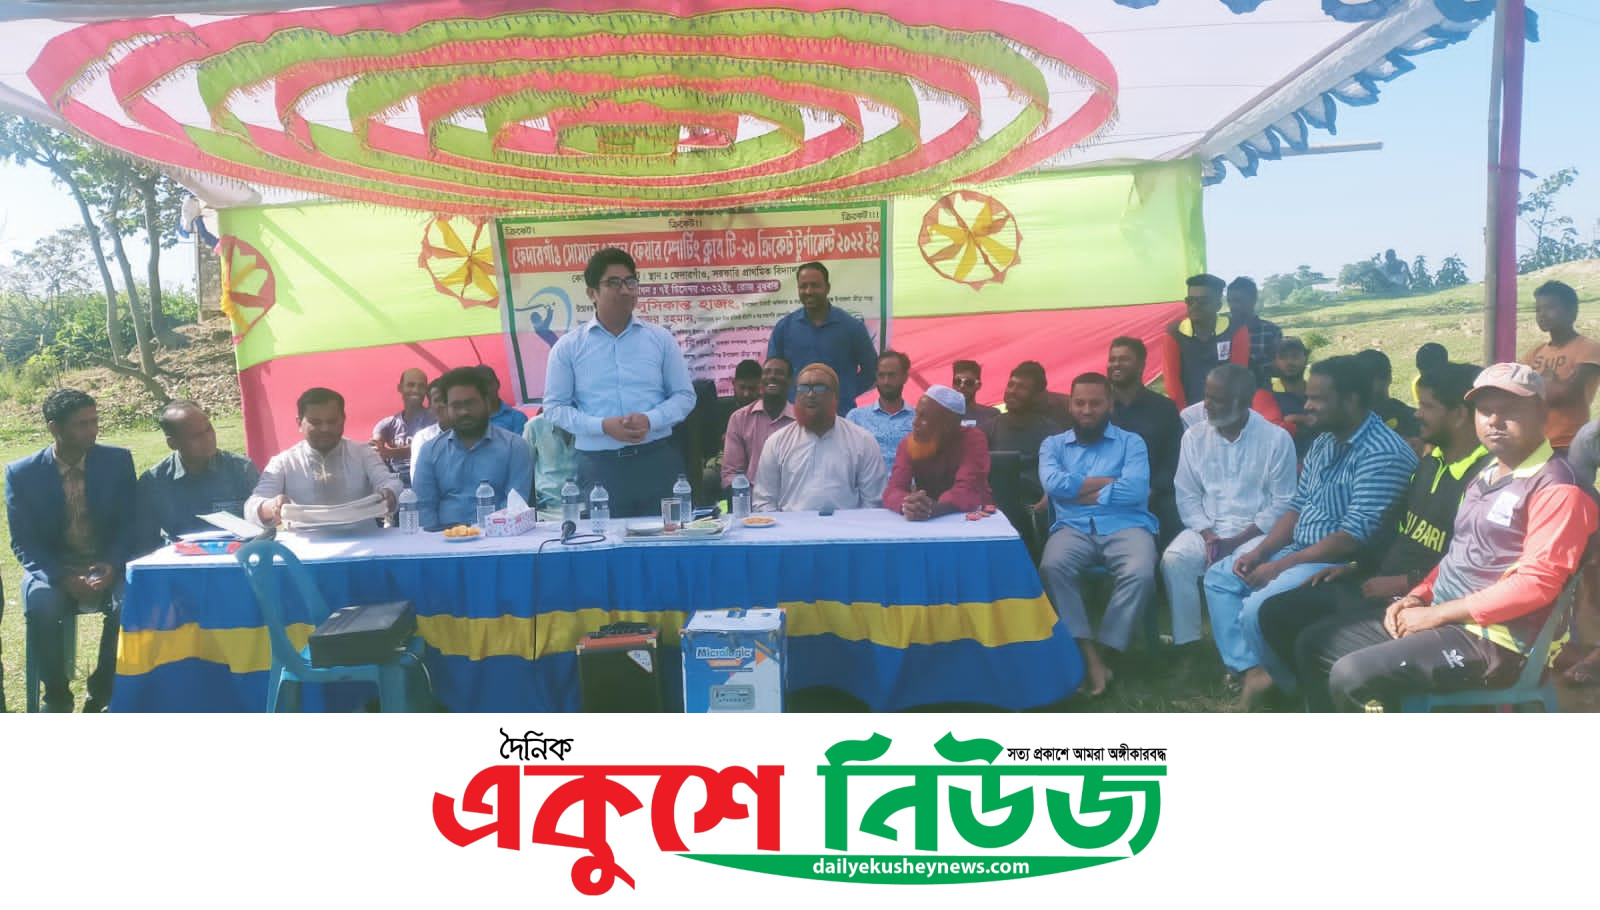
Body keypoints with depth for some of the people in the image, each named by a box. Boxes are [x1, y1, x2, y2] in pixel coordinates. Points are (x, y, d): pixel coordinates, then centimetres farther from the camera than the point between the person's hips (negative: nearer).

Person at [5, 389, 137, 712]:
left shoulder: (118, 460, -1)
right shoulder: (21, 473, -3)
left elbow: (131, 522, 0)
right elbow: (24, 543, -4)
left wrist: (112, 565, -19)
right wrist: (64, 578, -21)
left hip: (109, 565, 0)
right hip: (51, 569, 0)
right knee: (41, 608, -33)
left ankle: (102, 693, -10)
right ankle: (57, 694, -7)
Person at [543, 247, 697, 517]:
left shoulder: (661, 339, 7)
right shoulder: (568, 347, 4)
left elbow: (684, 395, 8)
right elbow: (555, 406, 3)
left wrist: (651, 420, -12)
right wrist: (604, 426, -13)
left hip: (657, 460, 1)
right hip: (599, 465, -1)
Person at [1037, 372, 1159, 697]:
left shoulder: (1131, 442, 11)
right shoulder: (1053, 444, 17)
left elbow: (1135, 491, -7)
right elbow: (1053, 484, -5)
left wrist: (1078, 492, -3)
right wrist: (1110, 482, -3)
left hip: (1125, 526, -1)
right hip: (1073, 527, 1)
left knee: (1140, 573, -33)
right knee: (1052, 568, -32)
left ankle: (1104, 650, -18)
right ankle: (1088, 654, -26)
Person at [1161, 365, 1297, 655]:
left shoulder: (1276, 439, -5)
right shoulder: (1194, 437, 5)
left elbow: (1282, 503, -6)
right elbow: (1187, 496, 4)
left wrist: (1239, 541, -16)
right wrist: (1207, 535, -13)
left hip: (1255, 530, -3)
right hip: (1207, 527, 3)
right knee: (1174, 559, -27)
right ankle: (1186, 641, -16)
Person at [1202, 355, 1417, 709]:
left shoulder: (1383, 454, -22)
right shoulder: (1325, 441, 8)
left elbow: (1352, 539, -26)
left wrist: (1279, 566, -20)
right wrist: (1259, 551, -3)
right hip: (1299, 549, 10)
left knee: (1257, 610, -27)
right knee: (1219, 576, 9)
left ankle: (1290, 689, 1)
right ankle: (1253, 671, -1)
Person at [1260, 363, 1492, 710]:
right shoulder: (1432, 459, 12)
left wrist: (1408, 584, -20)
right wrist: (1358, 566, 14)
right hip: (1375, 582, 10)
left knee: (1313, 641, -24)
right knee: (1275, 613, 5)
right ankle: (1324, 693, 15)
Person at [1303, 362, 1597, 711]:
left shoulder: (1556, 489, -14)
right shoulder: (1487, 474, 16)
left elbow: (1536, 583, -22)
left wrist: (1437, 613, -18)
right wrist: (1418, 595, 6)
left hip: (1489, 640, -10)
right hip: (1442, 616, 10)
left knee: (1352, 677, -25)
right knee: (1318, 646, 8)